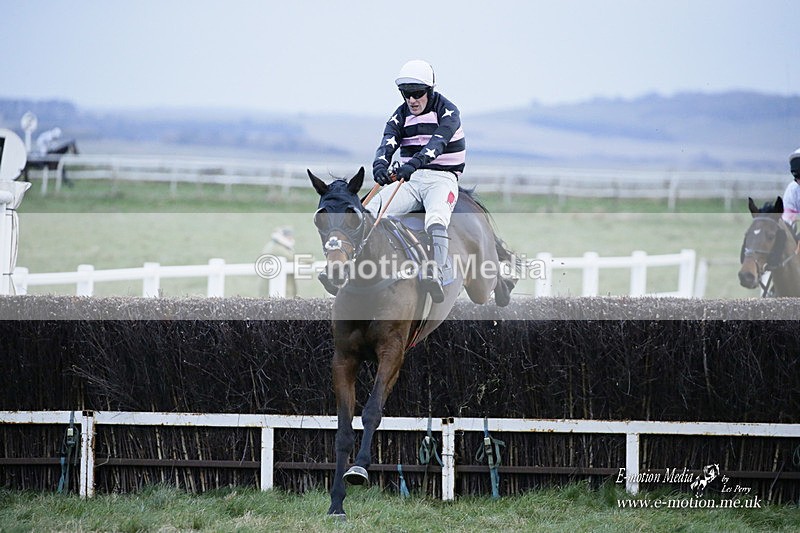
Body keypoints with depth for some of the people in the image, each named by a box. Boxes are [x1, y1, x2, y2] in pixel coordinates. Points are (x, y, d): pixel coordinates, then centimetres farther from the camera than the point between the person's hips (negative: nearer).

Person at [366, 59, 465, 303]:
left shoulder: (447, 112, -5)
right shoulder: (401, 116, 10)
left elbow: (437, 143, -24)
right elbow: (388, 142, -9)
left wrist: (414, 163, -43)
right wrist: (380, 163, -34)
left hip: (441, 178, -5)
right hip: (409, 178, 5)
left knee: (436, 218, -37)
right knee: (371, 210, -20)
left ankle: (434, 273, -54)